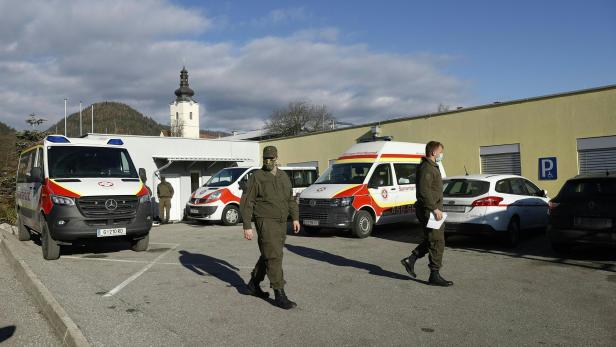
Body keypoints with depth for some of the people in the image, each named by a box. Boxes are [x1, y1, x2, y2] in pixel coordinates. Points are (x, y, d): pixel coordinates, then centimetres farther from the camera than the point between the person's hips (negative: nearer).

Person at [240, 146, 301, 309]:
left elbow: (291, 199, 20)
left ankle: (254, 284, 33)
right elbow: (246, 203, -10)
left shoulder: (283, 176, 12)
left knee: (268, 256, 16)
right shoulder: (256, 177, -7)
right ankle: (279, 295, -6)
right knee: (274, 257, -10)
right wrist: (247, 226, -15)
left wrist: (295, 218, 11)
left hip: (281, 223, 7)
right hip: (266, 222, -7)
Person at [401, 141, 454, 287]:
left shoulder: (432, 167, 19)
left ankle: (410, 260, 21)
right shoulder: (426, 168, -16)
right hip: (429, 211, -11)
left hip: (433, 210, 11)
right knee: (437, 242, -5)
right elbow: (424, 191, -25)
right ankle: (435, 276, 2)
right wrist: (435, 208, -24)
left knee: (431, 240, 17)